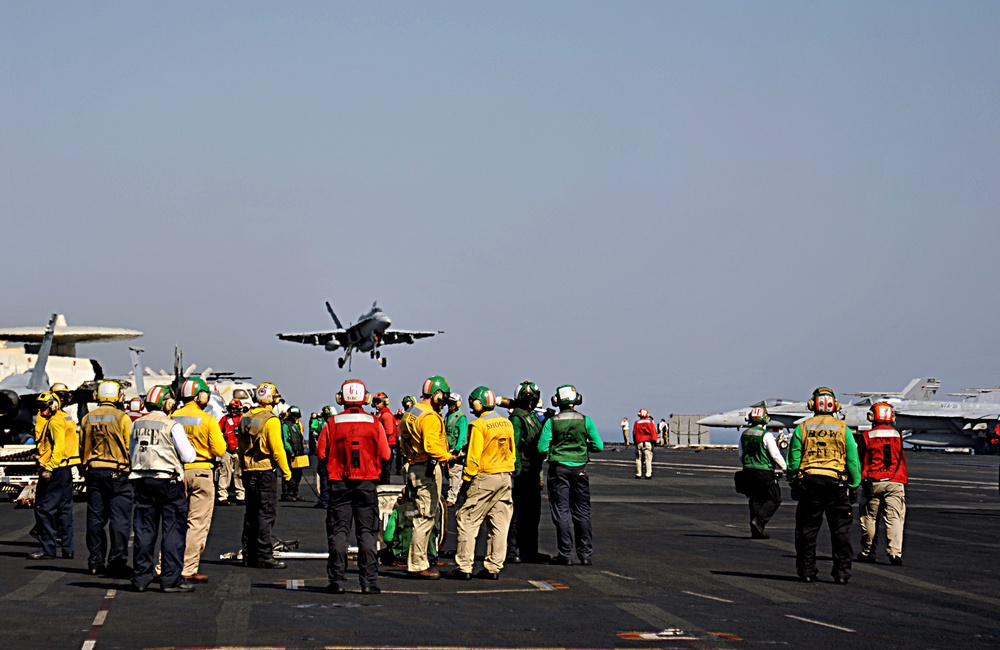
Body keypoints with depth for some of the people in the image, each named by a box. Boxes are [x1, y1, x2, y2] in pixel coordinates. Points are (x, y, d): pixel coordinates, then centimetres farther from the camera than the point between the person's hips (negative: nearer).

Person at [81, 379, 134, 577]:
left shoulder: (87, 419, 6)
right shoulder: (122, 418, -9)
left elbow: (84, 448, 12)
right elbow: (130, 447, -8)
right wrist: (131, 468, 5)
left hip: (93, 472, 5)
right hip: (117, 472, -5)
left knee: (95, 518, 10)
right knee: (120, 519, -3)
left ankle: (95, 562, 13)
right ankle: (117, 562, -6)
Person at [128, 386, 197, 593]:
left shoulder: (137, 425, 7)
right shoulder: (172, 426, -10)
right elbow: (188, 456, -7)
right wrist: (187, 443, 10)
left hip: (143, 481, 5)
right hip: (169, 482, -5)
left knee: (144, 529, 10)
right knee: (174, 530, 1)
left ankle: (140, 577, 11)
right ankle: (171, 579, -2)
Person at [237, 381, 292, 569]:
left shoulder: (245, 418, 10)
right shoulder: (271, 420, -13)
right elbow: (277, 449, -16)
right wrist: (286, 471, -6)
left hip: (248, 471, 8)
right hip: (265, 472, -8)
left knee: (251, 513, 13)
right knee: (266, 513, -4)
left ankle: (249, 555, 17)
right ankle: (263, 556, -6)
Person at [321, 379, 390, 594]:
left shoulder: (332, 424, -5)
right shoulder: (374, 424, -4)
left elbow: (323, 454, -1)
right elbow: (385, 455, -1)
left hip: (339, 483, 0)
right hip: (367, 484, 0)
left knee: (338, 532, 5)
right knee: (367, 532, 4)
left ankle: (337, 580, 3)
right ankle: (369, 581, 1)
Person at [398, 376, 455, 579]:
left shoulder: (411, 412, 16)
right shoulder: (430, 417, -16)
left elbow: (404, 443, 21)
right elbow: (431, 447, -26)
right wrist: (450, 457, -22)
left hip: (414, 468, 10)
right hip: (427, 470, -10)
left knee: (422, 517, 16)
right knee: (425, 517, -7)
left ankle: (415, 562, 21)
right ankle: (418, 565, -5)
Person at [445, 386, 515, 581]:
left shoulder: (478, 425, -12)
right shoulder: (507, 423, 9)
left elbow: (473, 457, -13)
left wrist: (466, 479, -6)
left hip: (484, 478, -7)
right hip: (505, 477, 7)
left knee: (467, 522, -1)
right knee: (499, 524, 9)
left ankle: (464, 567, -4)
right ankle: (493, 567, 10)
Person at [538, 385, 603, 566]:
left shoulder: (551, 422, -7)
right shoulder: (585, 420, -3)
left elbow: (542, 448, -10)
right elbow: (598, 446, -3)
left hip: (558, 469, -1)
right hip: (580, 468, 1)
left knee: (561, 512, 4)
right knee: (582, 512, 9)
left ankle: (565, 554, 3)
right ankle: (586, 554, 10)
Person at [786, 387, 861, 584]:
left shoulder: (802, 428, 3)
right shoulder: (843, 429, 1)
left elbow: (793, 460, 2)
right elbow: (853, 461, 1)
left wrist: (793, 484, 11)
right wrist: (854, 486, 9)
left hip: (809, 482, 1)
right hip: (836, 484, -1)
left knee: (807, 530, 8)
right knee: (841, 530, 4)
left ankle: (807, 571, 9)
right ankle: (842, 572, 1)